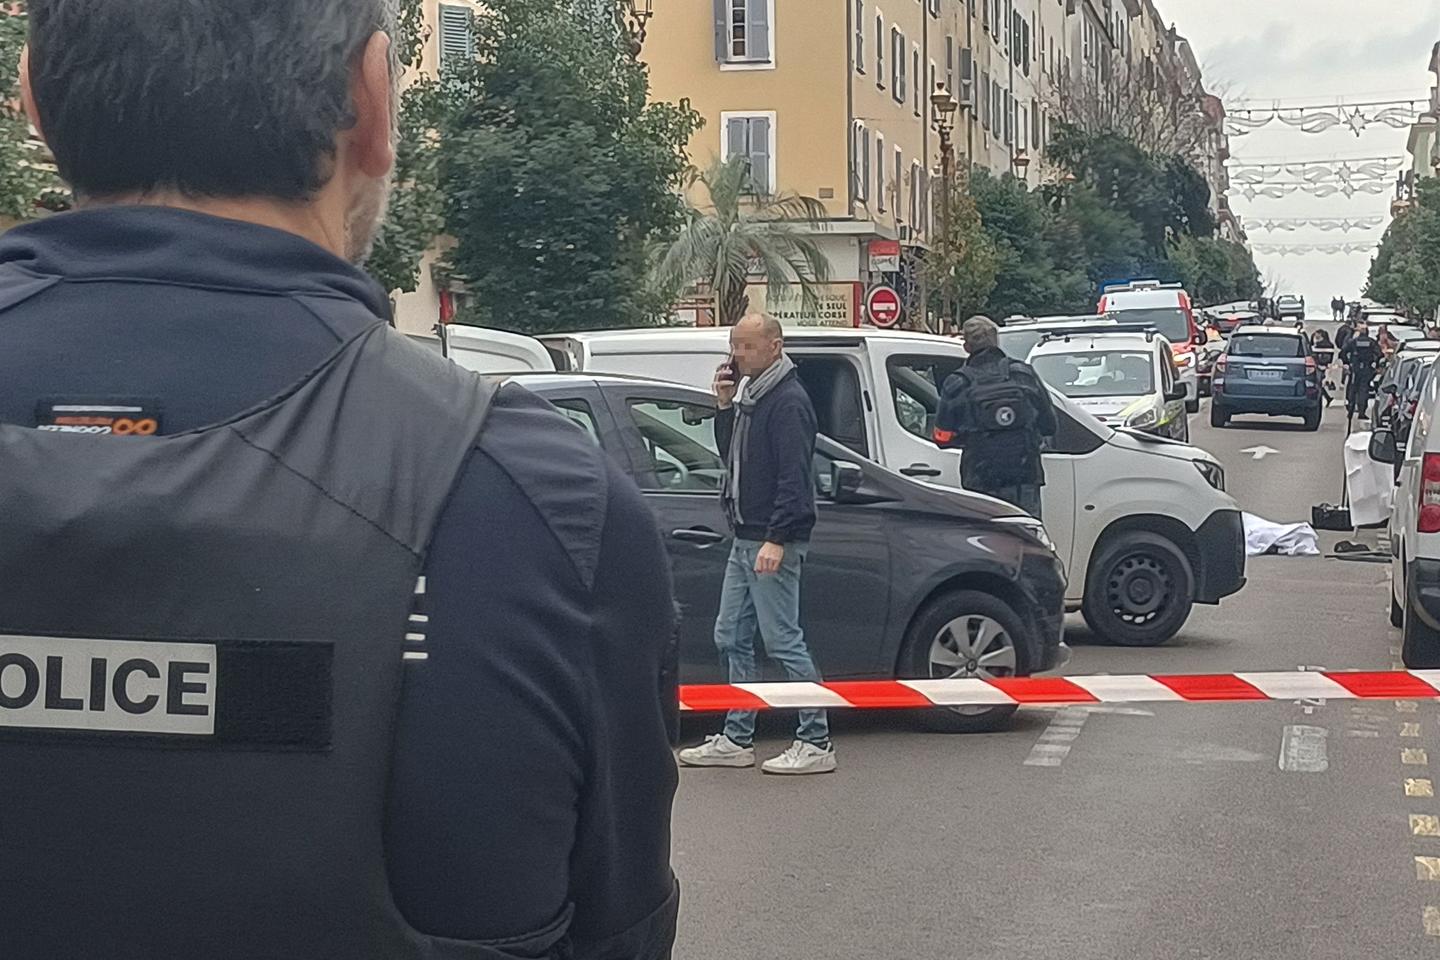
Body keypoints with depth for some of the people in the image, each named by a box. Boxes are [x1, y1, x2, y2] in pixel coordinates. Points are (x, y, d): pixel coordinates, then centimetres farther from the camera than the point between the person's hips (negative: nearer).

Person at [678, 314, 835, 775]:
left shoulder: (789, 400, -14)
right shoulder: (750, 394, 16)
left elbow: (793, 476, -20)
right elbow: (731, 455, 21)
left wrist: (776, 539, -25)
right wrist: (724, 406, 8)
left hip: (773, 543, -10)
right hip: (745, 538, 10)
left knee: (783, 641, -7)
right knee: (731, 638, 12)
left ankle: (816, 743, 0)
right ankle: (736, 740, 20)